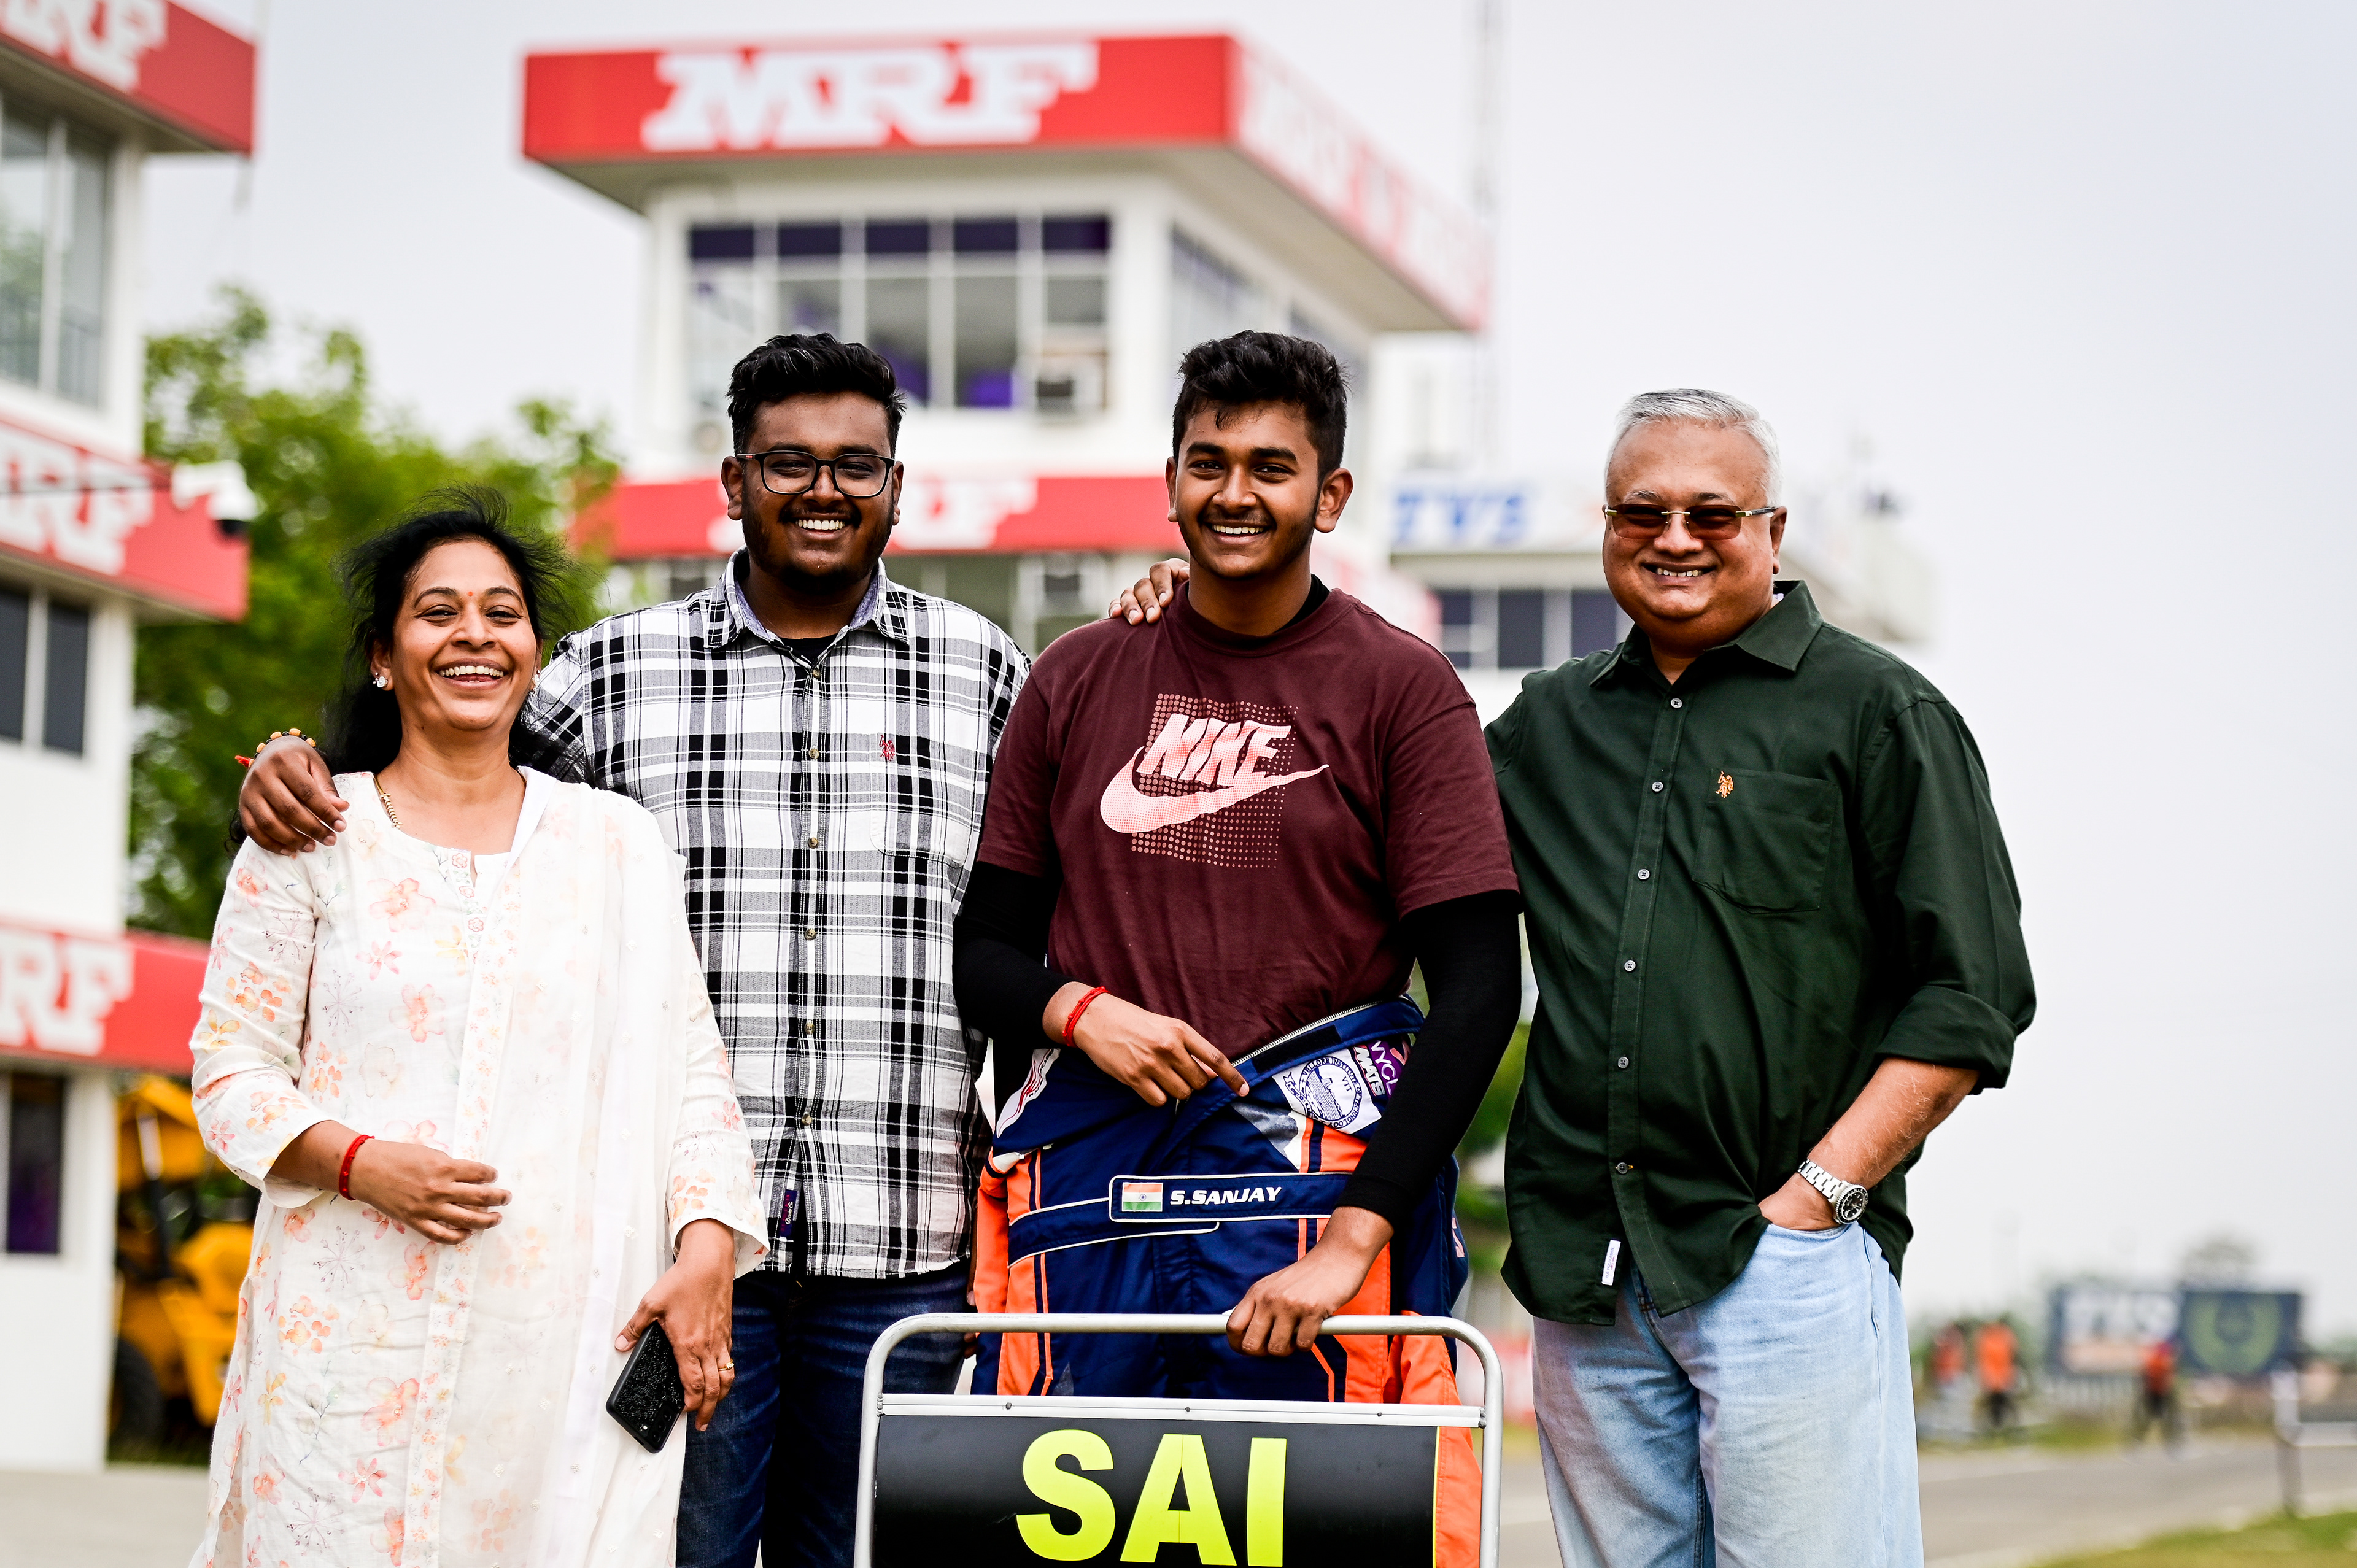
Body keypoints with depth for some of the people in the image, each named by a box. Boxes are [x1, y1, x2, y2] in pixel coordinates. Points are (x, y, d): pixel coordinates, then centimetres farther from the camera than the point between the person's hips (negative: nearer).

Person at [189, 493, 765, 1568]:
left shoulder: (619, 845, 14)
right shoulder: (312, 839, 8)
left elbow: (690, 1073, 11)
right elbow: (231, 1075, 6)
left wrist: (706, 1253, -3)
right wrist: (363, 1162, -11)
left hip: (570, 1345, 1)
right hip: (356, 1340, -1)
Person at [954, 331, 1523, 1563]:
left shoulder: (1401, 689, 2)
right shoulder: (1077, 680, 12)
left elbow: (1478, 989, -5)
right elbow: (984, 946, 17)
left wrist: (1355, 1237, -14)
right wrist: (1077, 1011, -7)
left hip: (1315, 1181, -3)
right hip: (1090, 1180, 3)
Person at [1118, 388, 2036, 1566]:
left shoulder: (1877, 714, 3)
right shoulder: (1549, 727, 18)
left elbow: (1971, 994, -2)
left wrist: (1821, 1192, -10)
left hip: (1785, 1256, -5)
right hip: (1586, 1275, 5)